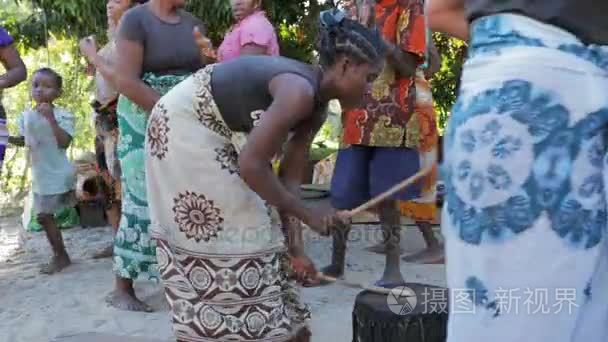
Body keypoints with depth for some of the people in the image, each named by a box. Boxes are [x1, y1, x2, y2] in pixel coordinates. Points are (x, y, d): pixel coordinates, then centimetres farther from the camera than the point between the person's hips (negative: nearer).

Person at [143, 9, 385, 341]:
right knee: (216, 236, -4)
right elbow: (252, 166, -31)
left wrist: (293, 239, -4)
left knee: (249, 229, 13)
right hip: (184, 128, -9)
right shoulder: (299, 91, -29)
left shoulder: (316, 106, 0)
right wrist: (307, 214, -21)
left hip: (215, 135, 10)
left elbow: (289, 175, 3)